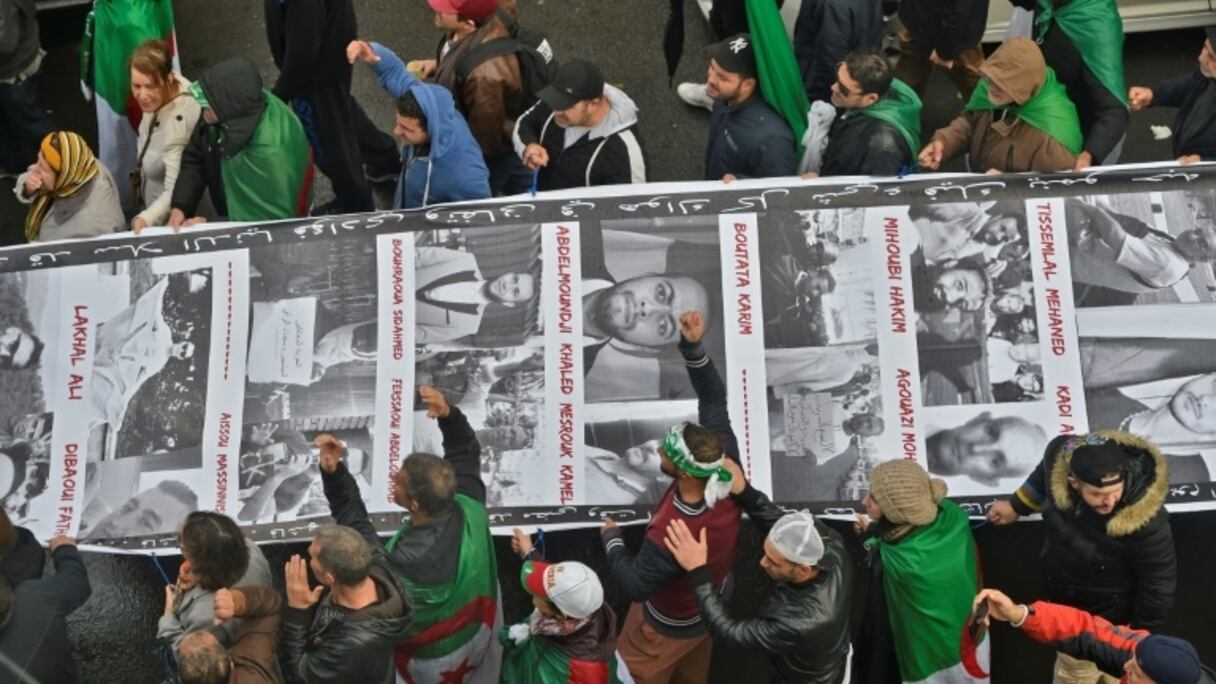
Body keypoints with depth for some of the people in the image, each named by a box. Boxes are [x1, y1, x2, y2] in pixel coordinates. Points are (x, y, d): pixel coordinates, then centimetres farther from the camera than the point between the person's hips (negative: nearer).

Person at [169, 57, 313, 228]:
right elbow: (194, 159, 0)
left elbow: (274, 220, -26)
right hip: (233, 216, 6)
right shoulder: (225, 112, -17)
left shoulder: (270, 153, -36)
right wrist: (179, 207, -14)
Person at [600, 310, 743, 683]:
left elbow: (634, 585, -29)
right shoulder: (727, 471, -29)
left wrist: (611, 538, -13)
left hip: (669, 626, -6)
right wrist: (693, 347, -34)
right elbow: (715, 400, -21)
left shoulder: (671, 534, -45)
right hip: (708, 610, 6)